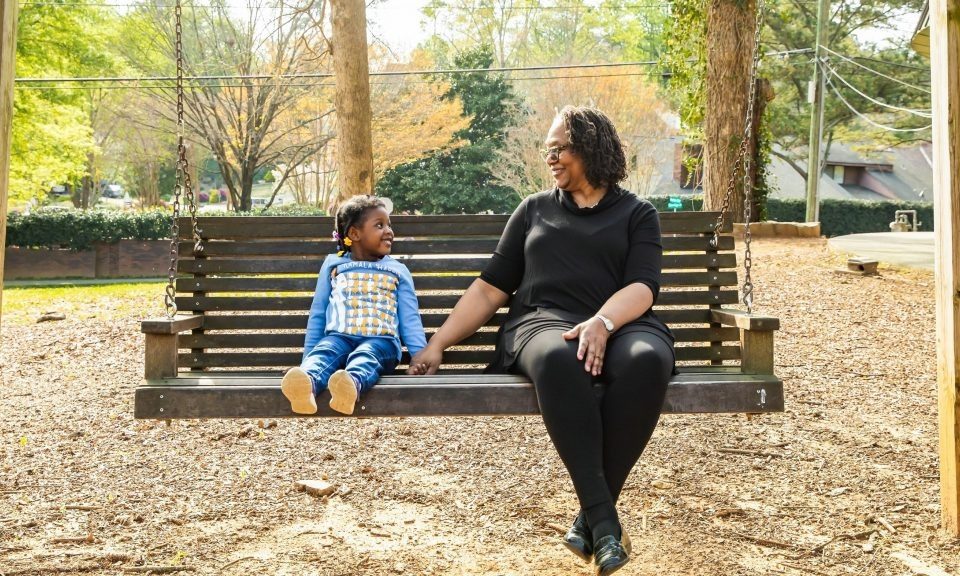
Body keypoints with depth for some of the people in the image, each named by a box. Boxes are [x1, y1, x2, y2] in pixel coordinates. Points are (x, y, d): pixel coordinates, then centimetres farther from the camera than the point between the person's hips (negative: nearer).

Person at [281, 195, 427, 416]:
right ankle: (307, 383, -66)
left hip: (380, 341, -1)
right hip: (339, 337, 1)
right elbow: (317, 314, 21)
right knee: (323, 352, -34)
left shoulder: (398, 271, 21)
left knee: (365, 356, -36)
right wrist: (307, 360, 13)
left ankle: (353, 385, -69)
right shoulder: (333, 265, 21)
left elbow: (410, 319, 13)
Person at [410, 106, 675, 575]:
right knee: (557, 359, -39)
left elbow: (642, 287, 0)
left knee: (646, 361, -38)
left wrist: (601, 323, -21)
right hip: (545, 323, 0)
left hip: (621, 325, 0)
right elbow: (490, 288, 19)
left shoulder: (637, 213, 17)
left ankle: (590, 514, -26)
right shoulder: (534, 209, 23)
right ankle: (602, 513, -34)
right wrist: (438, 343, 11)